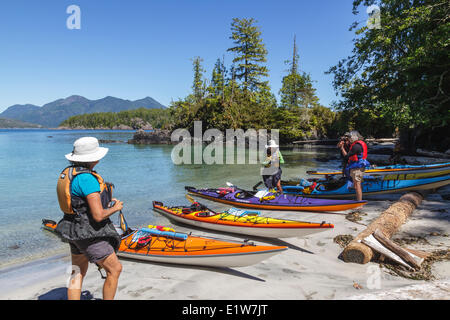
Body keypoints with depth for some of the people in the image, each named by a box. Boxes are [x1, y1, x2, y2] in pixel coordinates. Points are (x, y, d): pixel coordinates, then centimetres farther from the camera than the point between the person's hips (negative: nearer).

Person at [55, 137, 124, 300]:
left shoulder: (67, 172, 4)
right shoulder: (87, 178, -26)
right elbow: (98, 216, -29)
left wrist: (105, 200, 14)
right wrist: (115, 208, -9)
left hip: (74, 231, 9)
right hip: (90, 235, -9)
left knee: (77, 274, 19)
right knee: (115, 269, 6)